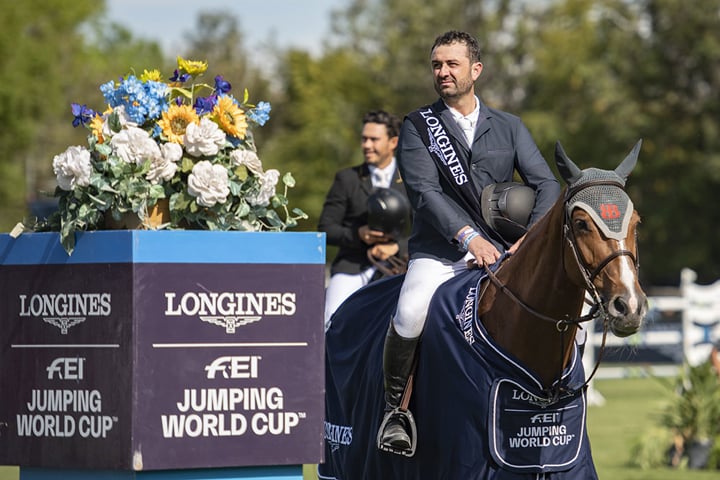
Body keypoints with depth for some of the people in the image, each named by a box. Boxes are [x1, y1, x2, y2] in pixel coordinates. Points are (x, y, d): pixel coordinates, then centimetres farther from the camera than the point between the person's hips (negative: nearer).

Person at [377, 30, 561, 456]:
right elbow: (425, 190, -7)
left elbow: (546, 184, 5)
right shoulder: (418, 126, 7)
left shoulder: (510, 128, 14)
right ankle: (396, 406, -10)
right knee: (410, 315, -31)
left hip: (501, 251, 2)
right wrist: (468, 235, -21)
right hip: (438, 253, -2)